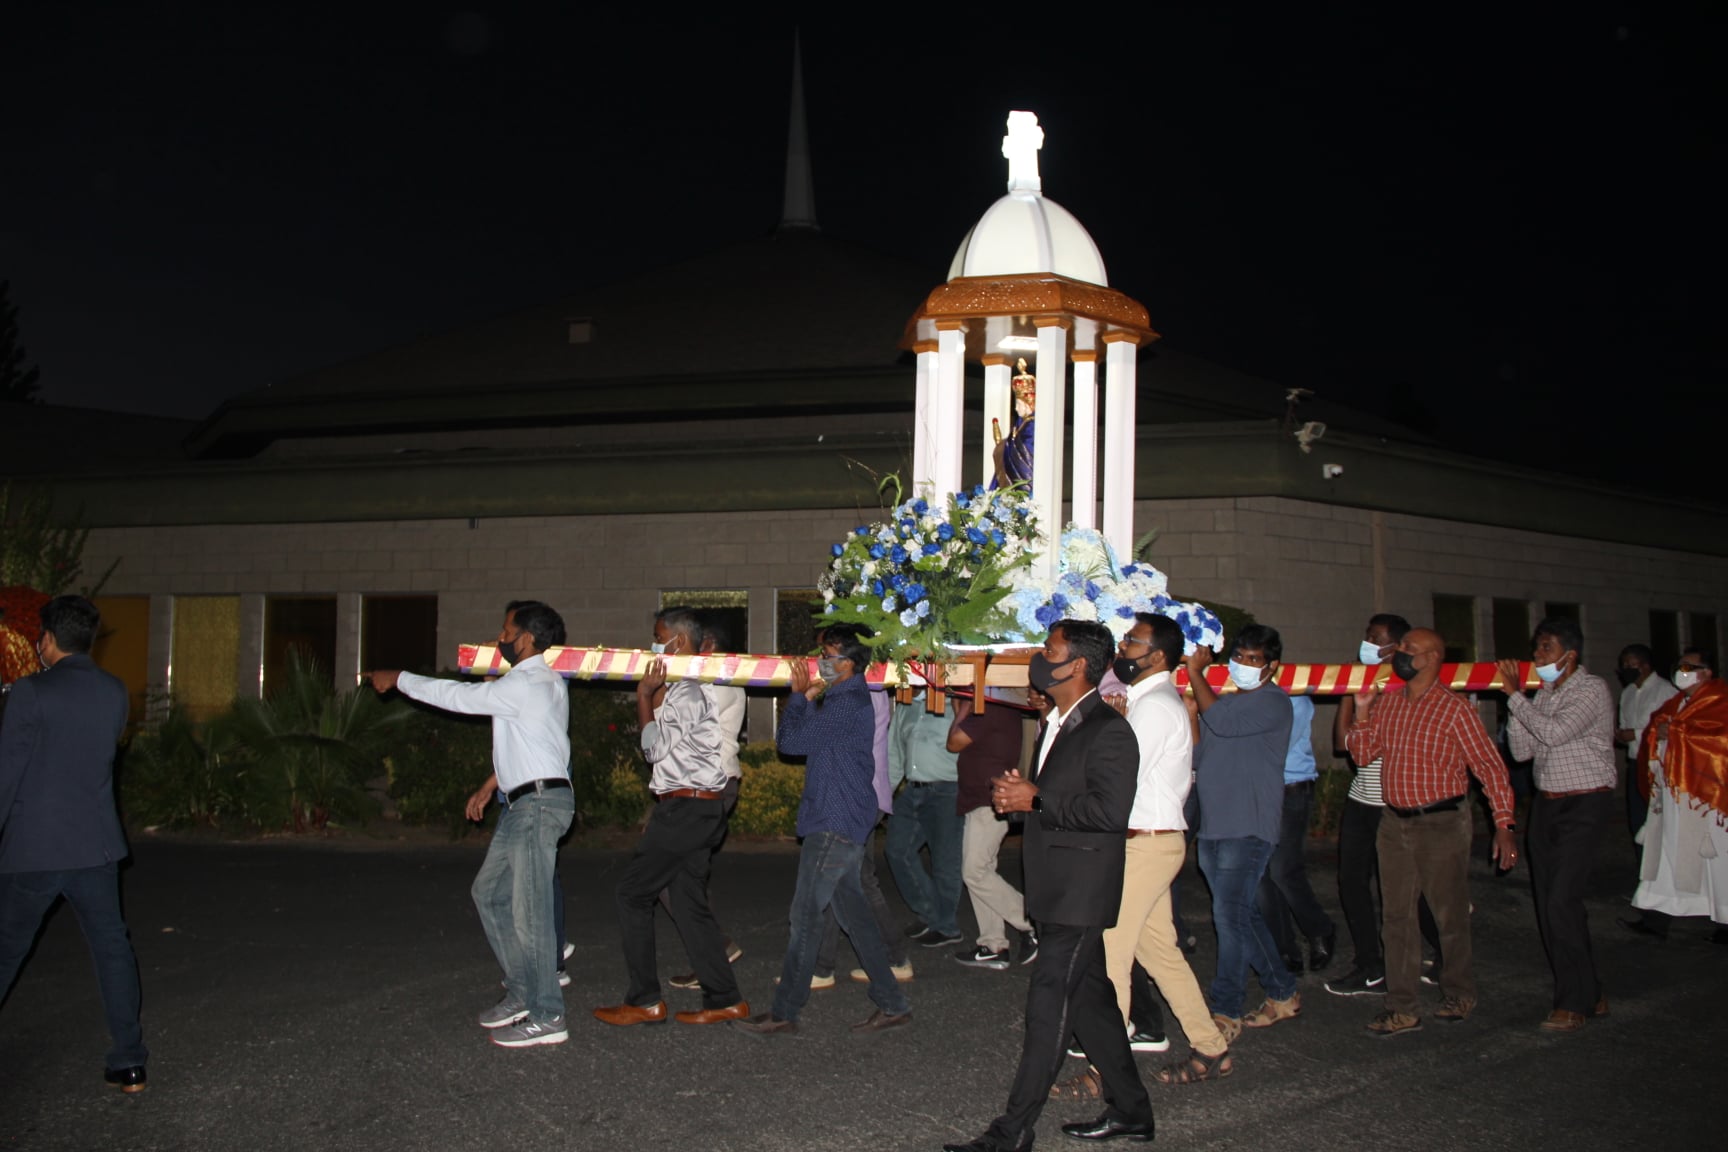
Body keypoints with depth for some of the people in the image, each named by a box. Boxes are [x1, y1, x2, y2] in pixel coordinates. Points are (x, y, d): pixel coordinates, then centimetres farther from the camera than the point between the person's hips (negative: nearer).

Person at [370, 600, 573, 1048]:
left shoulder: (523, 686, -15)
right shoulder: (541, 682, 15)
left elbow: (456, 696, -9)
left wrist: (397, 679, 3)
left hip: (538, 802, -11)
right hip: (524, 804, 11)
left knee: (529, 911, -8)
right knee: (490, 892, 17)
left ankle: (546, 1018, -2)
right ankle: (521, 991, 23)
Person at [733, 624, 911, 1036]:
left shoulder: (848, 703, -17)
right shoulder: (844, 698, 16)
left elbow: (792, 742, -16)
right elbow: (788, 740, 18)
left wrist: (800, 696, -4)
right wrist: (808, 698, 8)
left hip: (836, 824, -10)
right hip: (845, 822, 10)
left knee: (806, 916, -3)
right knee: (852, 912, 12)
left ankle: (784, 1013, 4)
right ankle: (891, 1004, 16)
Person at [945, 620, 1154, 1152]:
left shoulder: (1108, 731, -15)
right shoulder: (1057, 725, 16)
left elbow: (1110, 810, -25)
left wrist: (1035, 800, -19)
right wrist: (1016, 793, 5)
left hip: (1080, 892, -10)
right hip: (1055, 888, 10)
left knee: (1048, 1005, -7)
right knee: (1090, 998, 15)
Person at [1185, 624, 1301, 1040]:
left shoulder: (1272, 703, -8)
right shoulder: (1224, 700, 18)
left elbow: (1221, 720, -21)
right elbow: (1198, 757, 18)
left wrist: (1195, 672, -7)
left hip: (1249, 828, -8)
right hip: (1213, 826, 9)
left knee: (1230, 915, -12)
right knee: (1243, 915, 14)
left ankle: (1225, 1012, -7)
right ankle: (1283, 994, 26)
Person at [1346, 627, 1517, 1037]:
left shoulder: (1454, 708, -9)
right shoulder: (1387, 701, 8)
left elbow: (1490, 765, -9)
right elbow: (1362, 754, 11)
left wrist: (1503, 825, -13)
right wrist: (1362, 711, -3)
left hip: (1442, 823, -5)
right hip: (1394, 823, 5)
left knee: (1450, 915, 6)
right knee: (1397, 916, 6)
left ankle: (1460, 995, 26)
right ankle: (1403, 1009, 11)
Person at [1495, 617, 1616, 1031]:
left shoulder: (1592, 690, -10)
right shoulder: (1542, 695, 12)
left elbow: (1555, 732, -23)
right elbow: (1522, 750, 7)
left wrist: (1515, 695, -15)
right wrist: (1514, 701, -3)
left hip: (1584, 805, -8)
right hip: (1546, 805, 8)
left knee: (1562, 901, -14)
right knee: (1547, 902, 7)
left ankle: (1574, 1003, -5)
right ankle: (1588, 994, 18)